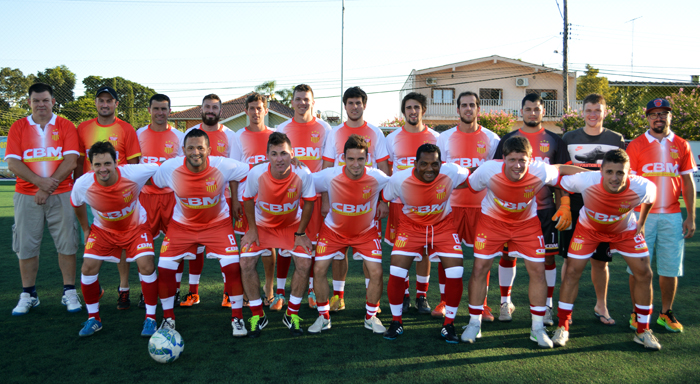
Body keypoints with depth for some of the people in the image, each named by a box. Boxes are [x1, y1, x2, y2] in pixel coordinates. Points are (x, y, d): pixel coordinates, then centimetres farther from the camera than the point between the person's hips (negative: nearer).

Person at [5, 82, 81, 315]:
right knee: (26, 246, 5)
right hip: (27, 196, 1)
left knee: (67, 243, 0)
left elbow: (70, 161, -6)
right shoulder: (18, 127, 7)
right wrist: (40, 181, -15)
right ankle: (28, 295, 17)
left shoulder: (66, 127, 3)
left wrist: (48, 187, -13)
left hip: (61, 195, -1)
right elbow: (12, 163, -2)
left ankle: (69, 292, 11)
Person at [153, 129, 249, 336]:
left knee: (232, 265, -15)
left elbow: (250, 172, -9)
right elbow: (153, 184, 1)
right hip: (182, 224, 2)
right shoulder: (169, 168, -19)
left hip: (218, 223, -2)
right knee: (165, 267, -6)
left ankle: (237, 317, 5)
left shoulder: (224, 166, -24)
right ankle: (168, 317, 18)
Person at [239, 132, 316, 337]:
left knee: (304, 262, -15)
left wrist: (301, 233, -10)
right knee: (246, 262, -14)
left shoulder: (303, 174, -28)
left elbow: (309, 202, -12)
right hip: (262, 224, 1)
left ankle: (292, 314, 7)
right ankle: (257, 315, 6)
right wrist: (252, 229, -8)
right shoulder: (256, 173, -26)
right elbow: (248, 199, -7)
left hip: (292, 225, 0)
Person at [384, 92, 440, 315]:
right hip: (399, 202, 0)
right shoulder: (393, 138, 6)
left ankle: (422, 296, 17)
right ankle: (402, 296, 17)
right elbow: (387, 172, 9)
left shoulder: (435, 138, 5)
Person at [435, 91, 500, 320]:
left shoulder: (491, 139, 6)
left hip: (481, 204, 0)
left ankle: (482, 304, 15)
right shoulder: (445, 137, 6)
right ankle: (443, 301, 16)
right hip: (451, 204, 0)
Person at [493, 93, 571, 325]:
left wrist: (565, 206, -2)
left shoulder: (554, 141, 8)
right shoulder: (508, 139, 7)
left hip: (545, 209, 0)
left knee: (547, 256, 3)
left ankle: (547, 306, 17)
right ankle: (505, 302, 19)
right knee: (508, 254, 4)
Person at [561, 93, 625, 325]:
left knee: (600, 261, 8)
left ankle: (601, 306, 25)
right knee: (571, 260, 3)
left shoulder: (616, 140, 6)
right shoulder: (569, 138, 4)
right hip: (574, 209, -1)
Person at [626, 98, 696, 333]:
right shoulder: (636, 145, 1)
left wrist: (691, 217, 4)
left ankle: (666, 313, 22)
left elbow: (688, 183, 9)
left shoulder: (681, 146, 9)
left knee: (670, 268, 7)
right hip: (642, 215, -2)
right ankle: (637, 313, 15)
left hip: (672, 216, 3)